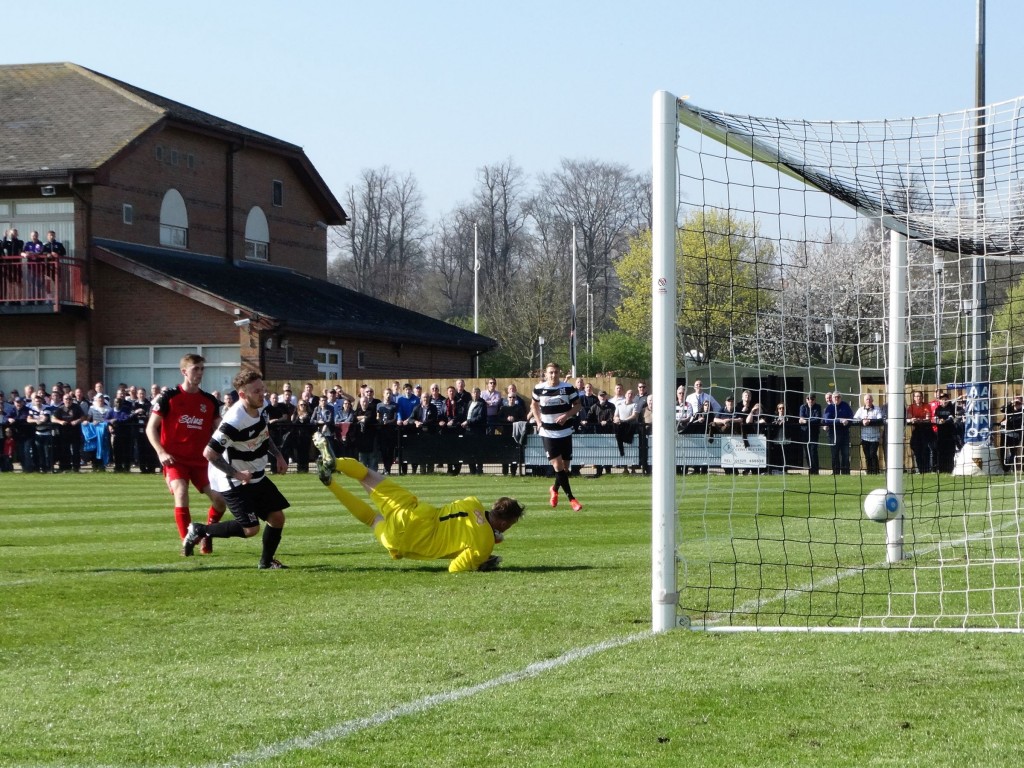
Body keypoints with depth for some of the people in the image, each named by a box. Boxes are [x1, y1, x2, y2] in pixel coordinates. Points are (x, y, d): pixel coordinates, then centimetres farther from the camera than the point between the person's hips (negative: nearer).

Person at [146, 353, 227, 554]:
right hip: (175, 458, -4)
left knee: (220, 498, -5)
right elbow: (151, 428, -3)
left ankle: (207, 536, 22)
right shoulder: (168, 397, -5)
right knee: (181, 492, -26)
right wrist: (161, 452, -15)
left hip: (201, 460, 4)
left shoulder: (210, 401, 7)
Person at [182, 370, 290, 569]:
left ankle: (266, 561, 22)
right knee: (251, 529, -11)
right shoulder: (234, 421, -31)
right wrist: (236, 474, -24)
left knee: (277, 517, 4)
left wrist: (278, 455, 6)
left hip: (256, 476, 8)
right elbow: (209, 453, -30)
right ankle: (200, 531, 6)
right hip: (233, 483, -8)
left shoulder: (259, 409, -3)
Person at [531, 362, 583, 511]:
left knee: (565, 466, 8)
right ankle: (571, 499, -10)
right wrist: (538, 421, 3)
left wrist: (566, 415, -15)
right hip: (548, 433, -1)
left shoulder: (568, 388, -4)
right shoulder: (539, 389, -2)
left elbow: (577, 405, 3)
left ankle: (555, 489, 37)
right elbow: (534, 405, 15)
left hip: (565, 431, 1)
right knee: (557, 465, -13)